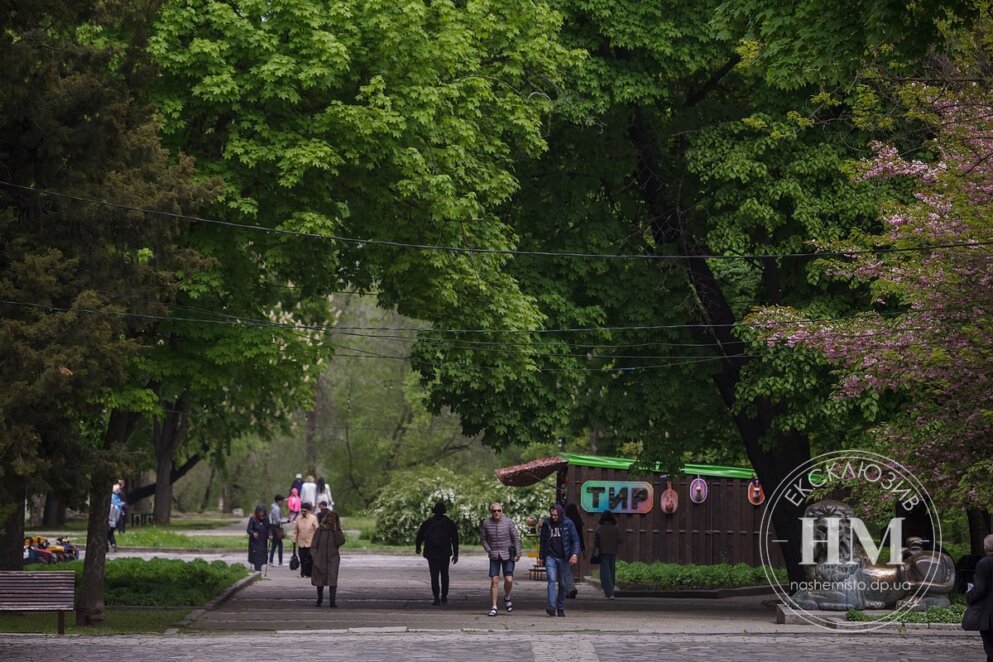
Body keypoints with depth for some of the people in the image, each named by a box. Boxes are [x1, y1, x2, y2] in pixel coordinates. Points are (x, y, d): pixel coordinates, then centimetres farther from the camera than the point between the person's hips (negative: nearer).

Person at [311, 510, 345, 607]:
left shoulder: (337, 531, 6)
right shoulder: (320, 529, 3)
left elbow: (340, 542, -9)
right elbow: (314, 544, 2)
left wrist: (336, 531, -12)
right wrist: (313, 555, -6)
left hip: (333, 558, -1)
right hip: (320, 558, 1)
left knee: (332, 580, -11)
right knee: (319, 579, 10)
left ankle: (332, 601, -13)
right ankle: (319, 598, 28)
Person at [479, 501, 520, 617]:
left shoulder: (508, 522, -7)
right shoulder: (486, 523, -4)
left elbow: (516, 538, 0)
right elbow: (482, 538, 7)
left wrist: (518, 554, -3)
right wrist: (489, 551, -5)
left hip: (507, 555, -1)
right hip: (494, 556, 1)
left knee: (509, 580, -8)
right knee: (494, 581, -6)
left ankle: (507, 597, 23)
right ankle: (493, 607, -1)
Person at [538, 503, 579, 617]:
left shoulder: (568, 524, 0)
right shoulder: (546, 524, 5)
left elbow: (575, 540, -2)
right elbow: (542, 541, 15)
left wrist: (574, 554, -16)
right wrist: (541, 557, 15)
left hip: (563, 558, 0)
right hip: (550, 557, 0)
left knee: (562, 583, 4)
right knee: (552, 580, -16)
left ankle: (561, 608, 13)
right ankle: (552, 606, -26)